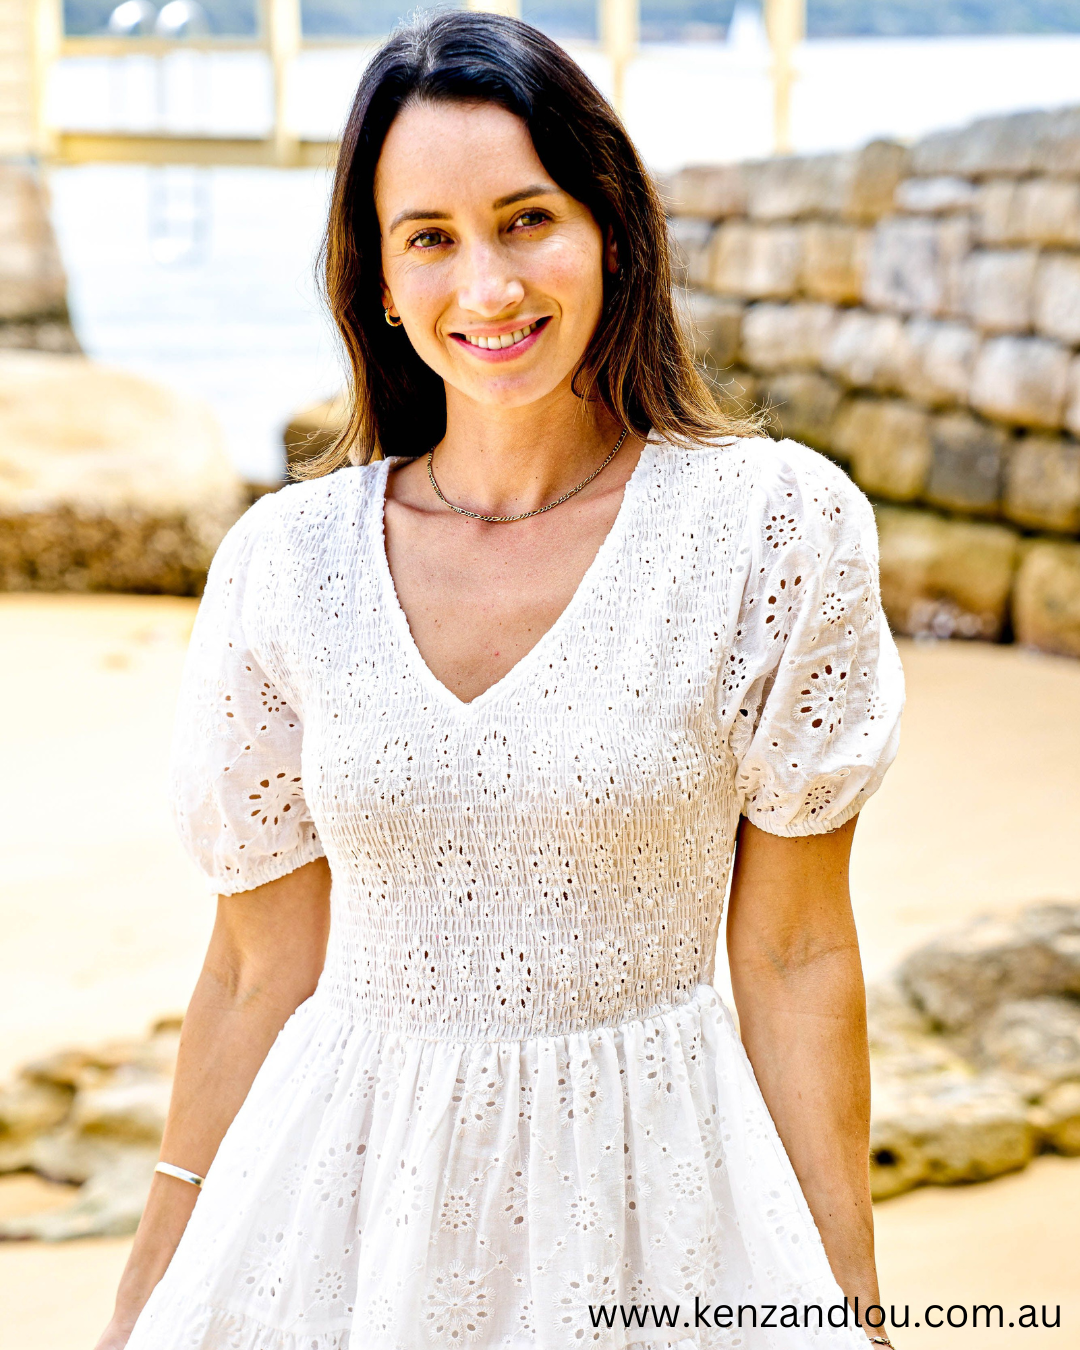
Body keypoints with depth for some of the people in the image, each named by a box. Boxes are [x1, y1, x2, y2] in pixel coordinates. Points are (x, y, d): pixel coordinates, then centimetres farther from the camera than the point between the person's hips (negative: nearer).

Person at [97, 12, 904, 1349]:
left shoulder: (774, 527, -10)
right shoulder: (288, 561, -4)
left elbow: (796, 953, -5)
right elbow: (259, 967, 4)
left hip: (650, 1193, -1)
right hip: (345, 1191, 2)